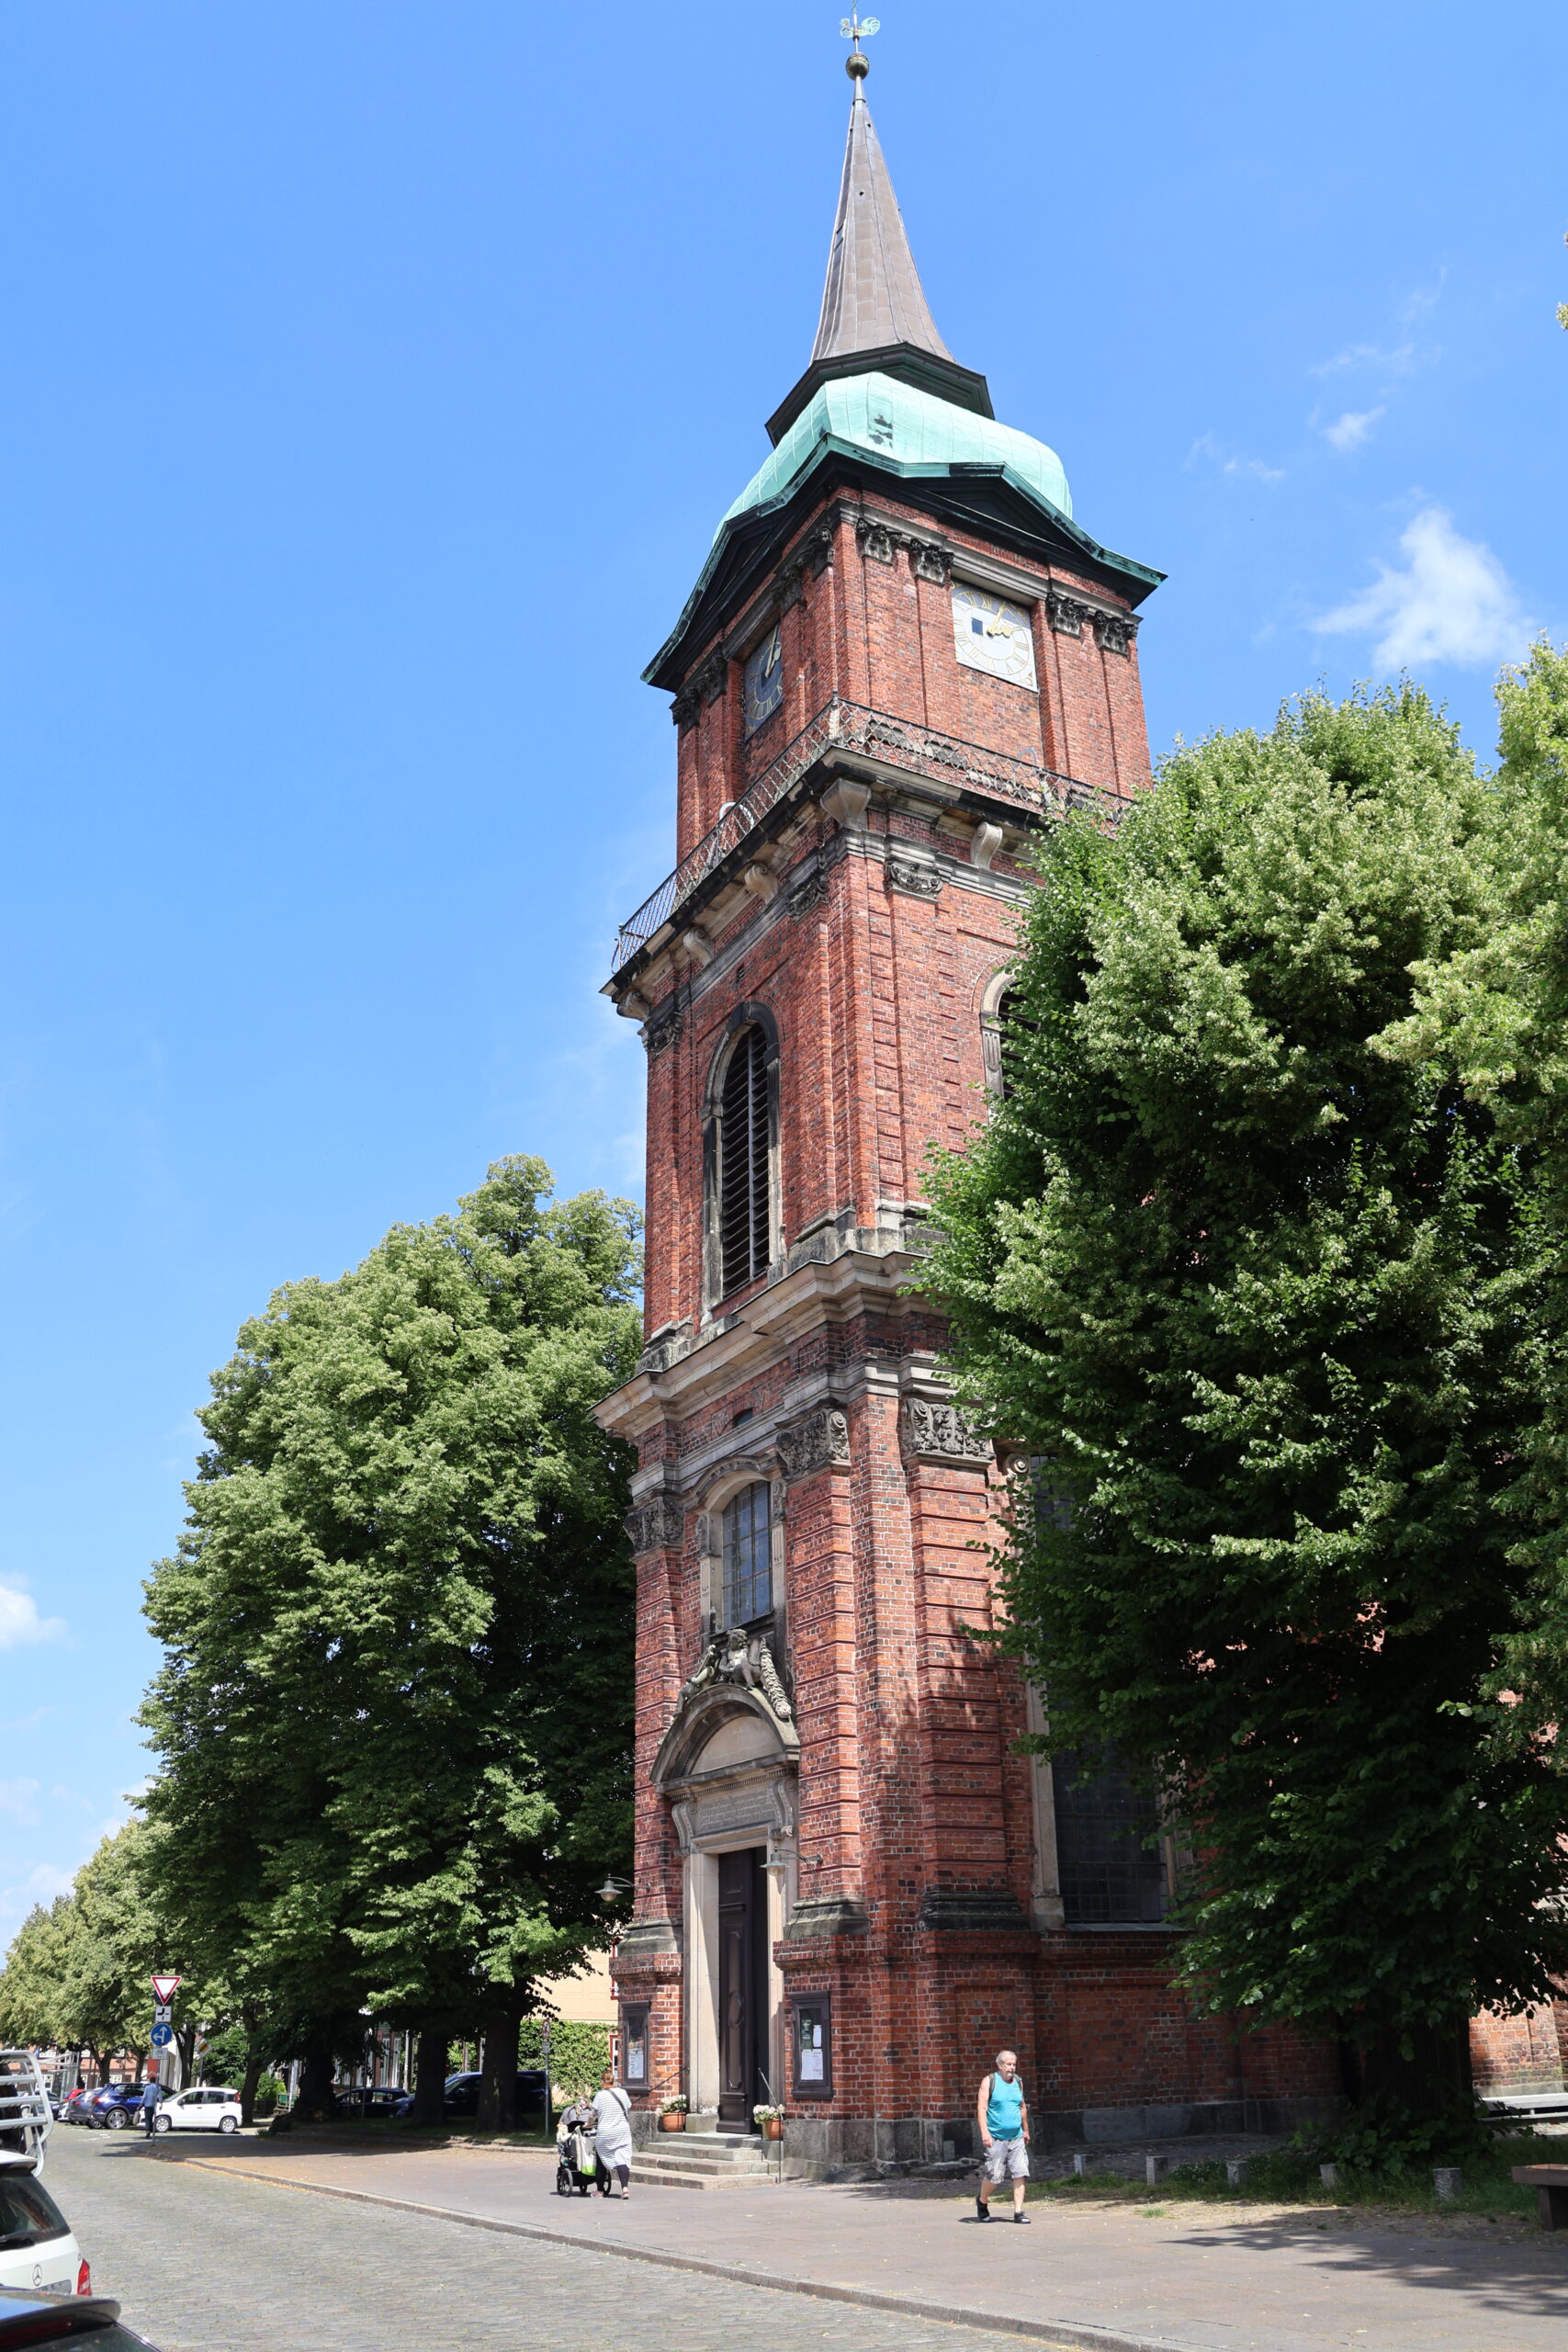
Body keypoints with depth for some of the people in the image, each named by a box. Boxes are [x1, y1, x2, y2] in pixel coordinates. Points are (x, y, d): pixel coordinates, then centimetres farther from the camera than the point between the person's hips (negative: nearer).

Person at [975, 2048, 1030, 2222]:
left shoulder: (1018, 2081, 11)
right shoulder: (989, 2081, -5)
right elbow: (982, 2107, -12)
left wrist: (1026, 2130, 28)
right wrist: (984, 2132, -22)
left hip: (1016, 2138, 5)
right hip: (996, 2138, -5)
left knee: (1021, 2174, -6)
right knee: (994, 2175, -4)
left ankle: (1018, 2211, 2)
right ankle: (982, 2201, 23)